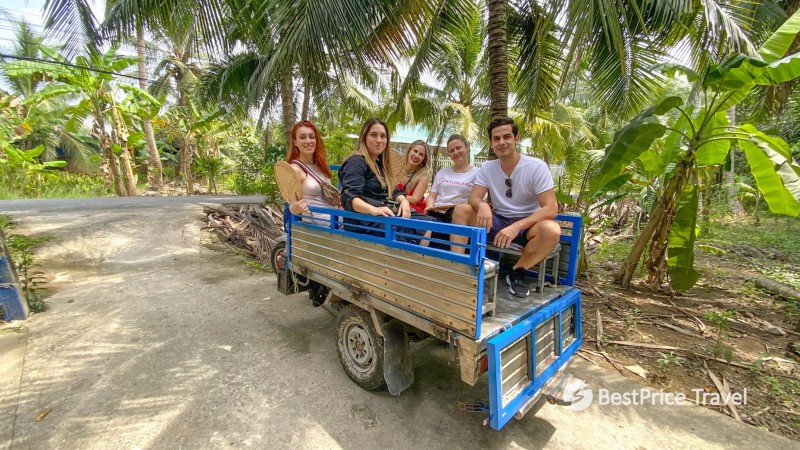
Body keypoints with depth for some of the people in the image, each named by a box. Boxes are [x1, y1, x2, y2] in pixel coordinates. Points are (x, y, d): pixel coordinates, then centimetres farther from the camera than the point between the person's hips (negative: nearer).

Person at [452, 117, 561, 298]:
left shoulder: (537, 166, -13)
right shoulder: (487, 168, -1)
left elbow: (551, 208, -19)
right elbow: (474, 198, -9)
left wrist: (516, 227, -34)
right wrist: (482, 205, -36)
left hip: (526, 225, -2)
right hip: (497, 222, 2)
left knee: (551, 230, -34)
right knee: (461, 210, -19)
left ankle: (517, 272, -10)